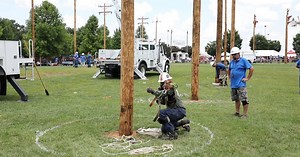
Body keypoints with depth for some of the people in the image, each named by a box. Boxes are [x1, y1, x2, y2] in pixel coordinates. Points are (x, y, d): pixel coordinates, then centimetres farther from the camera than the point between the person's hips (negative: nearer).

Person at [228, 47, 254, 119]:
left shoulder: (243, 61, -7)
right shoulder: (232, 62, 12)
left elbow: (252, 68, -12)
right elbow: (229, 70, 31)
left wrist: (248, 78, -11)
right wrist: (229, 76, 18)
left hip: (241, 84, -7)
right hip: (233, 84, 7)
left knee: (244, 100, -5)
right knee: (236, 99, 16)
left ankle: (245, 114, 2)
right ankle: (237, 112, 27)